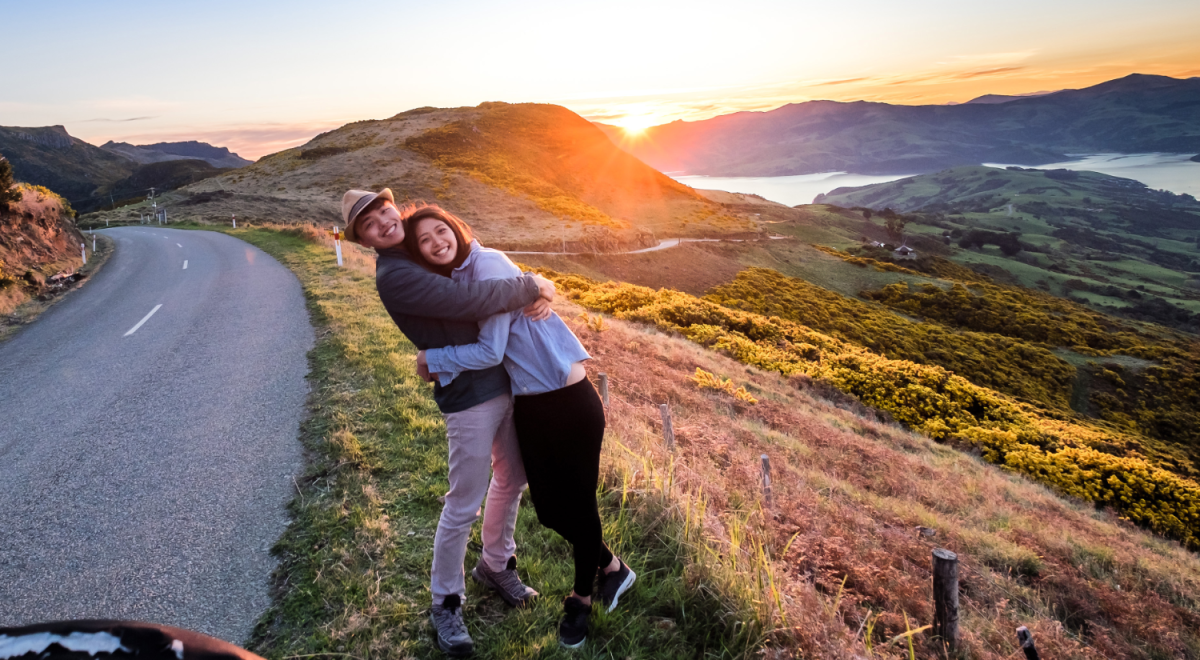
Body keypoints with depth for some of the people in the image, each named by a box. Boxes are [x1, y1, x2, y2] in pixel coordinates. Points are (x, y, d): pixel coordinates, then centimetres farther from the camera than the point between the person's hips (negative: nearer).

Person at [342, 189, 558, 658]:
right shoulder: (393, 276, -16)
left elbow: (490, 270, 17)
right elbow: (470, 301, -25)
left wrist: (535, 293, -3)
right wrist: (531, 285, -13)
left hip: (505, 382, 8)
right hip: (470, 399, -8)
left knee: (511, 480, 21)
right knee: (464, 505, 4)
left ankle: (496, 565, 44)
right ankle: (446, 602, 27)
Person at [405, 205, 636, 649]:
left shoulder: (488, 264, -17)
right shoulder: (452, 282, 8)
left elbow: (490, 351, -19)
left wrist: (431, 359, -6)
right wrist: (441, 364, -1)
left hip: (570, 402, -8)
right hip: (529, 406, 8)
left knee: (578, 503, 9)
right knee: (548, 508, 15)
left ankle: (582, 596, 37)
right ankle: (611, 566, 43)